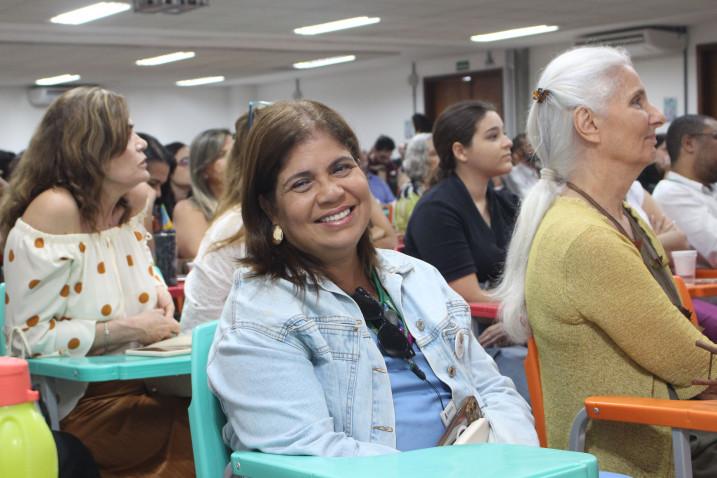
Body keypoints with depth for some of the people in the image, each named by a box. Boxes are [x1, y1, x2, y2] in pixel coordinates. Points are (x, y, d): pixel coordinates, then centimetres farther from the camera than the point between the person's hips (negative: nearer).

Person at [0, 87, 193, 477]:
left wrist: (158, 290, 3)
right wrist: (128, 328, -19)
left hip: (139, 383, 7)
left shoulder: (134, 201, 4)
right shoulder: (55, 210, -18)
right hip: (77, 405, -7)